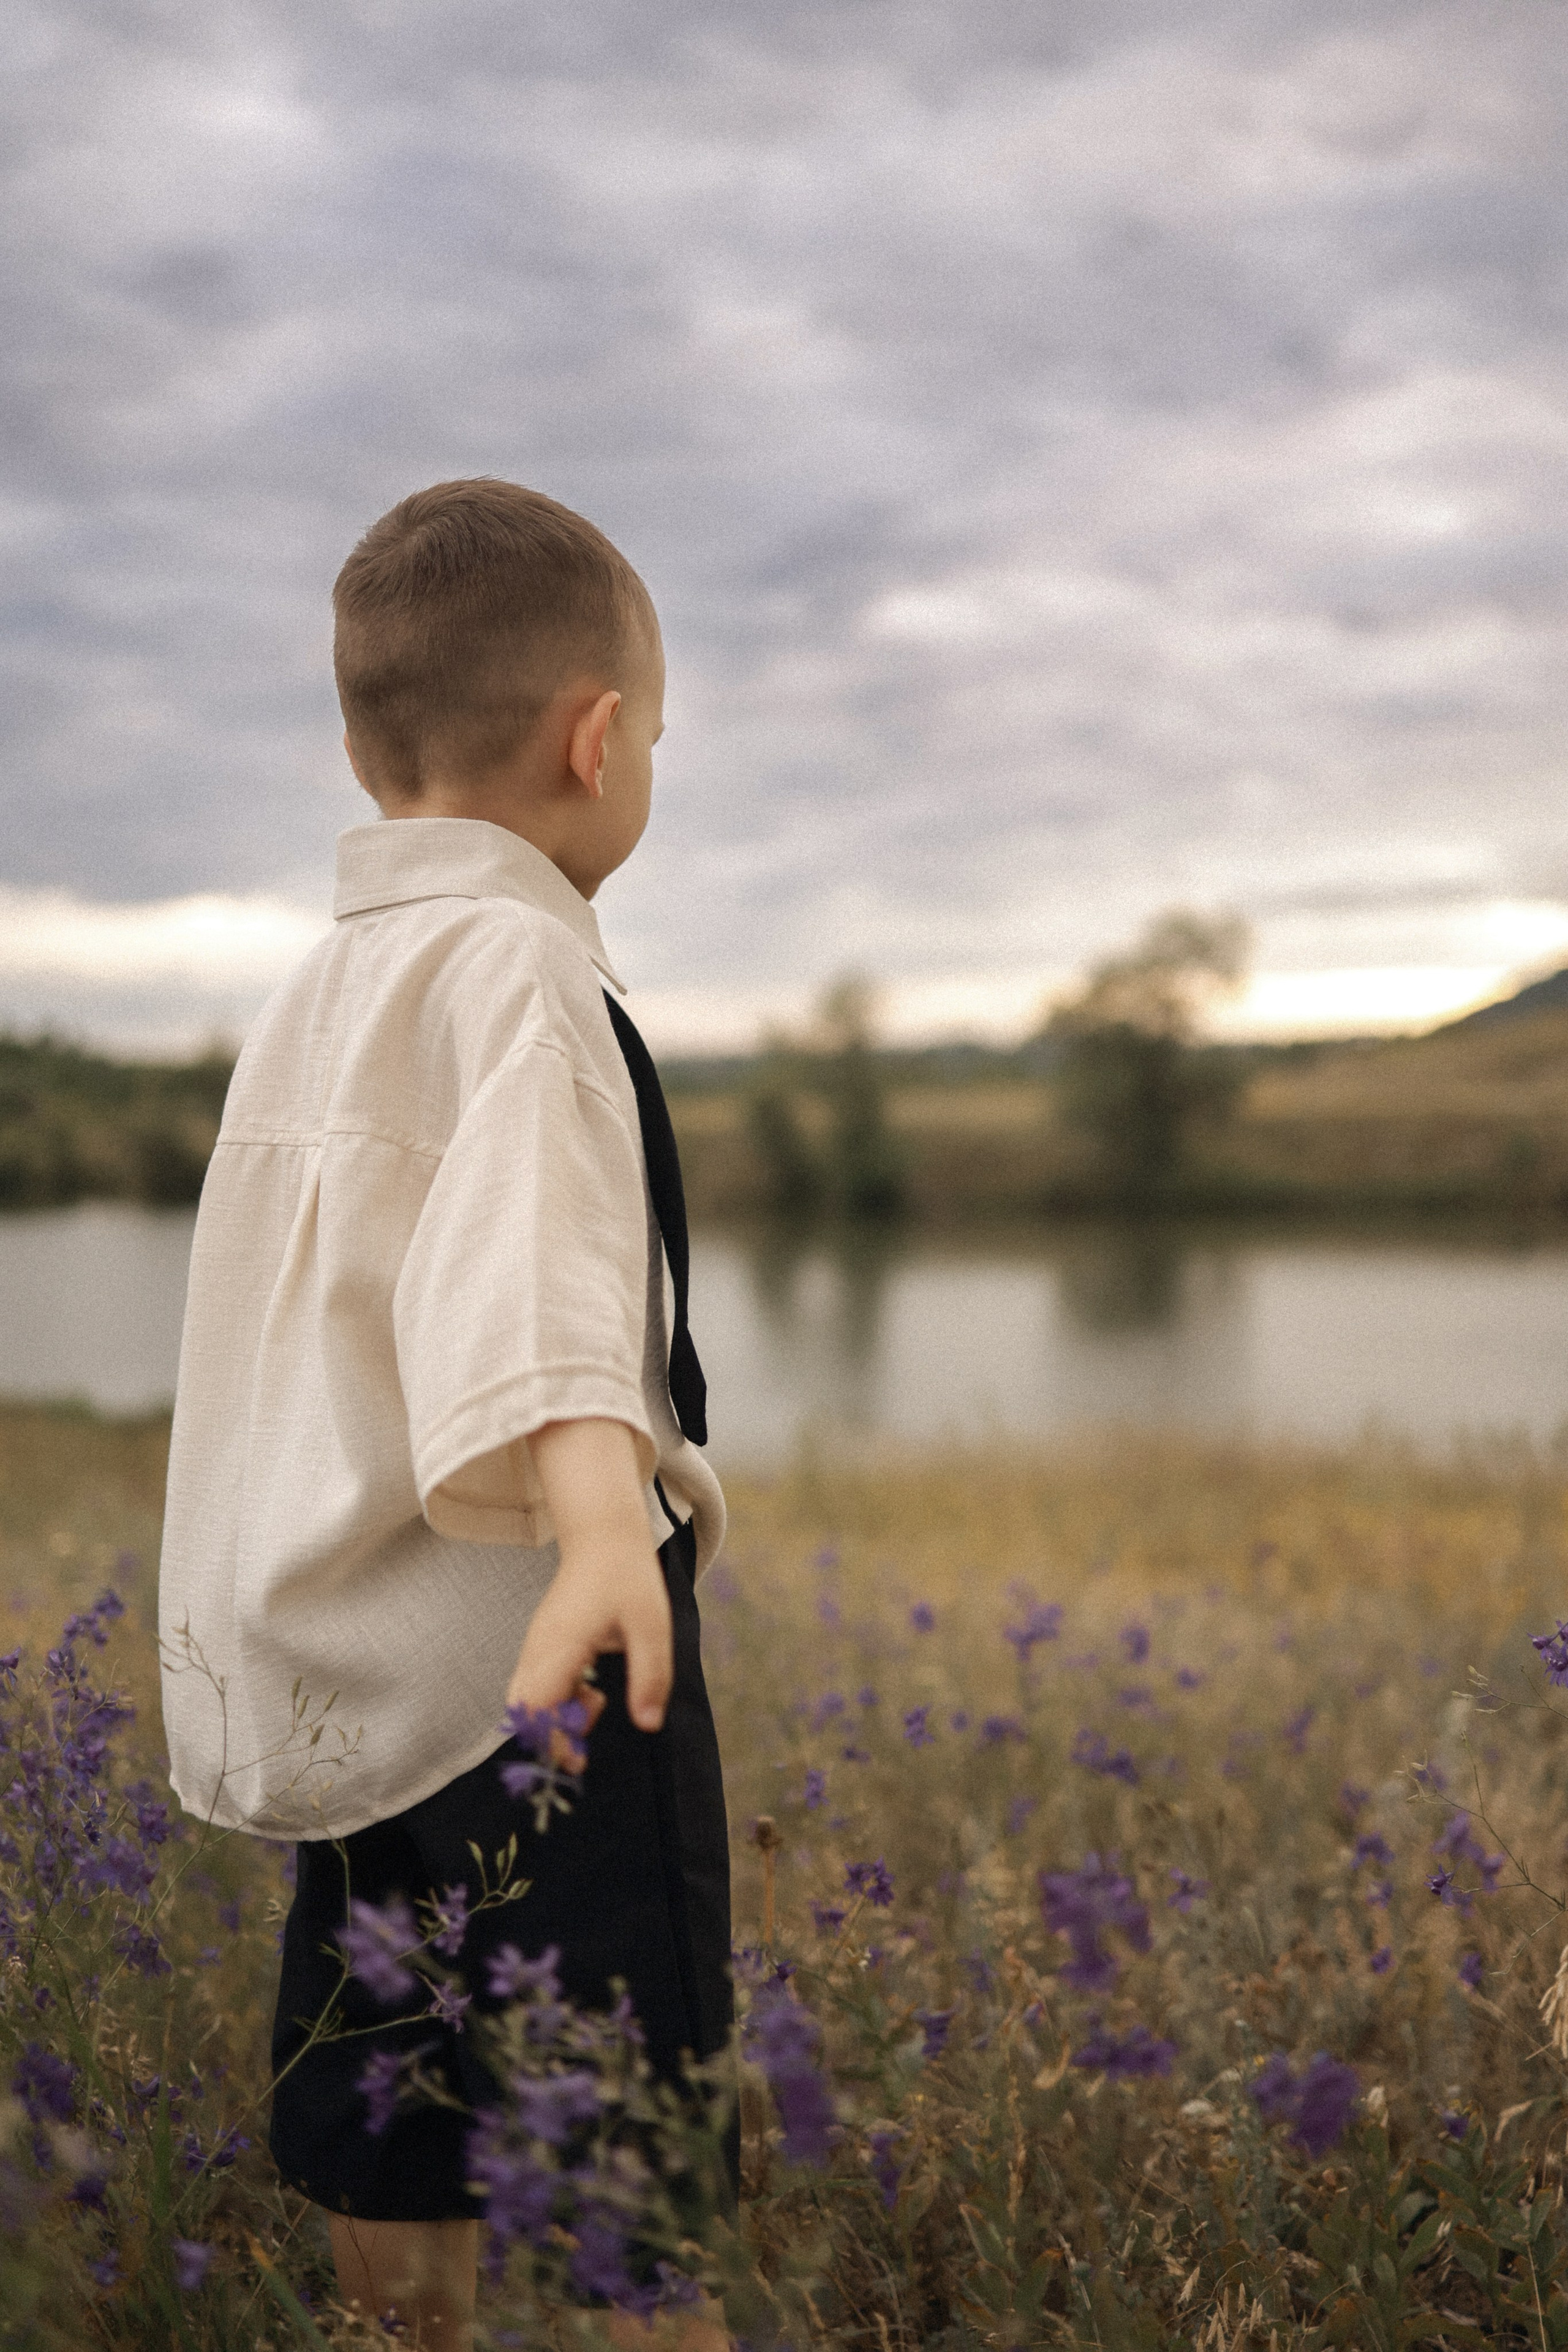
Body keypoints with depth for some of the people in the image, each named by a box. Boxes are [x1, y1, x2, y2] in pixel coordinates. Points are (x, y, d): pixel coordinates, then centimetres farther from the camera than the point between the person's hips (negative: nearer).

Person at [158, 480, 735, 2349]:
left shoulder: (317, 992, 16)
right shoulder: (517, 963, -12)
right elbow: (524, 1257, -31)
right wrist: (603, 1514, -46)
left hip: (335, 1680, 9)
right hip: (529, 1656, -9)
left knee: (392, 2186, 14)